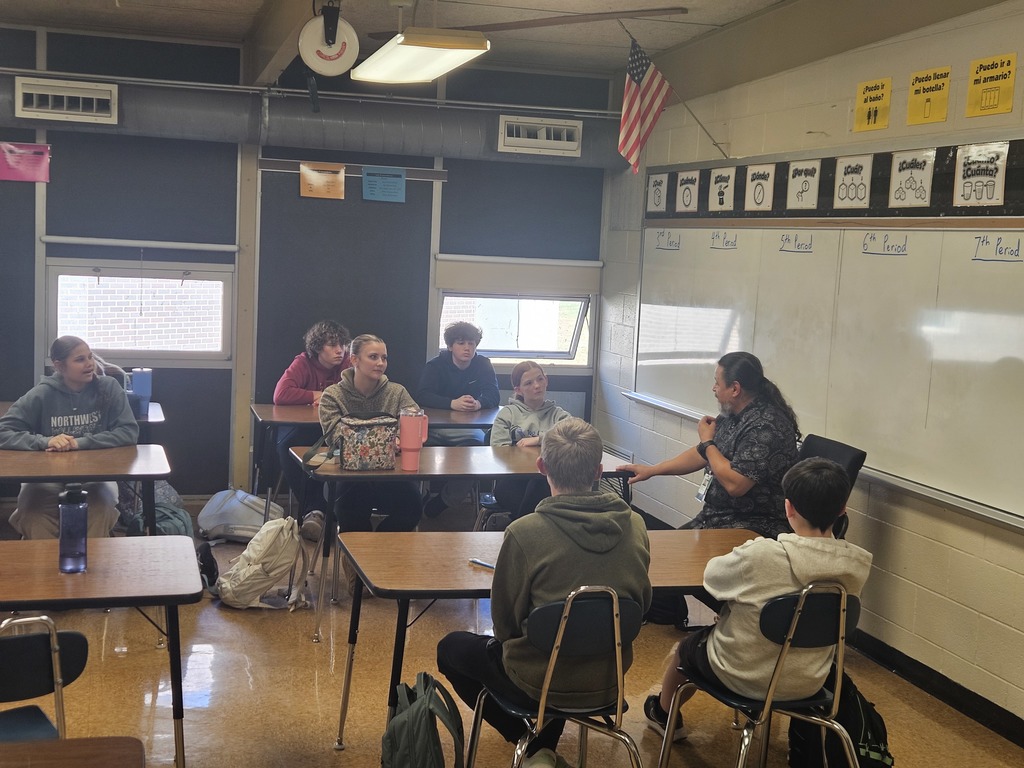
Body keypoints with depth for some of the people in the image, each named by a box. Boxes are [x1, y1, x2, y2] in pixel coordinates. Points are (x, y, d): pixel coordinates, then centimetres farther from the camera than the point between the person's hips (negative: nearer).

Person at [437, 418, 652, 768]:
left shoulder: (524, 533, -23)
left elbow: (504, 622, -11)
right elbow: (640, 605, 3)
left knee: (450, 648, 22)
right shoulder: (635, 525, -11)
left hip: (541, 681, -4)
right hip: (609, 677, 5)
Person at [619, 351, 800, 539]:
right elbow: (702, 454, 23)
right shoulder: (730, 416, 8)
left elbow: (735, 485, -26)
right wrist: (651, 470, 21)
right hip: (717, 515, 9)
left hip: (755, 526, -9)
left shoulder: (765, 427, -22)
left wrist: (708, 441, -12)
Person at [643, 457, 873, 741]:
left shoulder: (759, 555, -31)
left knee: (687, 646, 28)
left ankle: (664, 715, 54)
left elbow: (712, 574, -12)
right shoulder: (858, 565, -18)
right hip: (809, 683, 4)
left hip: (743, 677, -4)